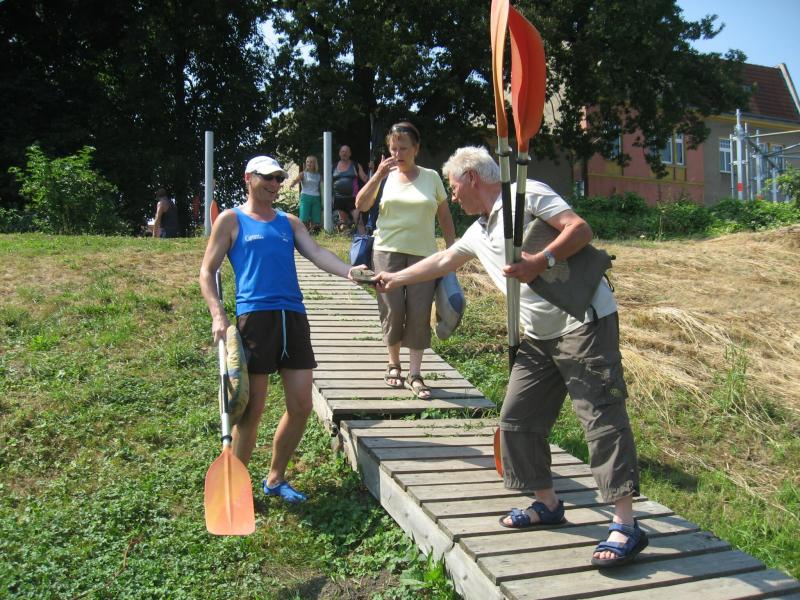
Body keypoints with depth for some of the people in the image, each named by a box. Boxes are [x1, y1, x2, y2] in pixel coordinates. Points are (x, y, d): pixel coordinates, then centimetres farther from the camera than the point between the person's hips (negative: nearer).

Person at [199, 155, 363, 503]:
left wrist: (349, 272, -17)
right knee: (253, 409, -2)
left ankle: (275, 478, 23)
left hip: (293, 317, 5)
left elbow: (317, 253, 4)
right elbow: (207, 271, 6)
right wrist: (217, 314, -10)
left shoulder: (290, 222, 20)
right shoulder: (231, 220, 8)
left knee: (301, 405, 5)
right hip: (254, 316, -5)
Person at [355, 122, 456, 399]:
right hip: (388, 251, 0)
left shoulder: (431, 177, 7)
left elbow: (445, 216, 12)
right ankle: (394, 364, 19)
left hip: (423, 254, 0)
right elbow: (361, 205, -4)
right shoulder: (385, 176, 7)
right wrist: (378, 175, -13)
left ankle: (415, 375, 4)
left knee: (419, 313, -3)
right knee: (393, 310, -2)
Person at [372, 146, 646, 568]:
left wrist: (541, 261, -27)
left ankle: (625, 527, -9)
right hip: (539, 337, 9)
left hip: (583, 323, -9)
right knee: (517, 420, 8)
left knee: (602, 417, -11)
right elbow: (442, 261, 35)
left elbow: (580, 229, -15)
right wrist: (395, 279, 43)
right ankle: (547, 504, 22)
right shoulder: (479, 233, 20)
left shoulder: (526, 195, -5)